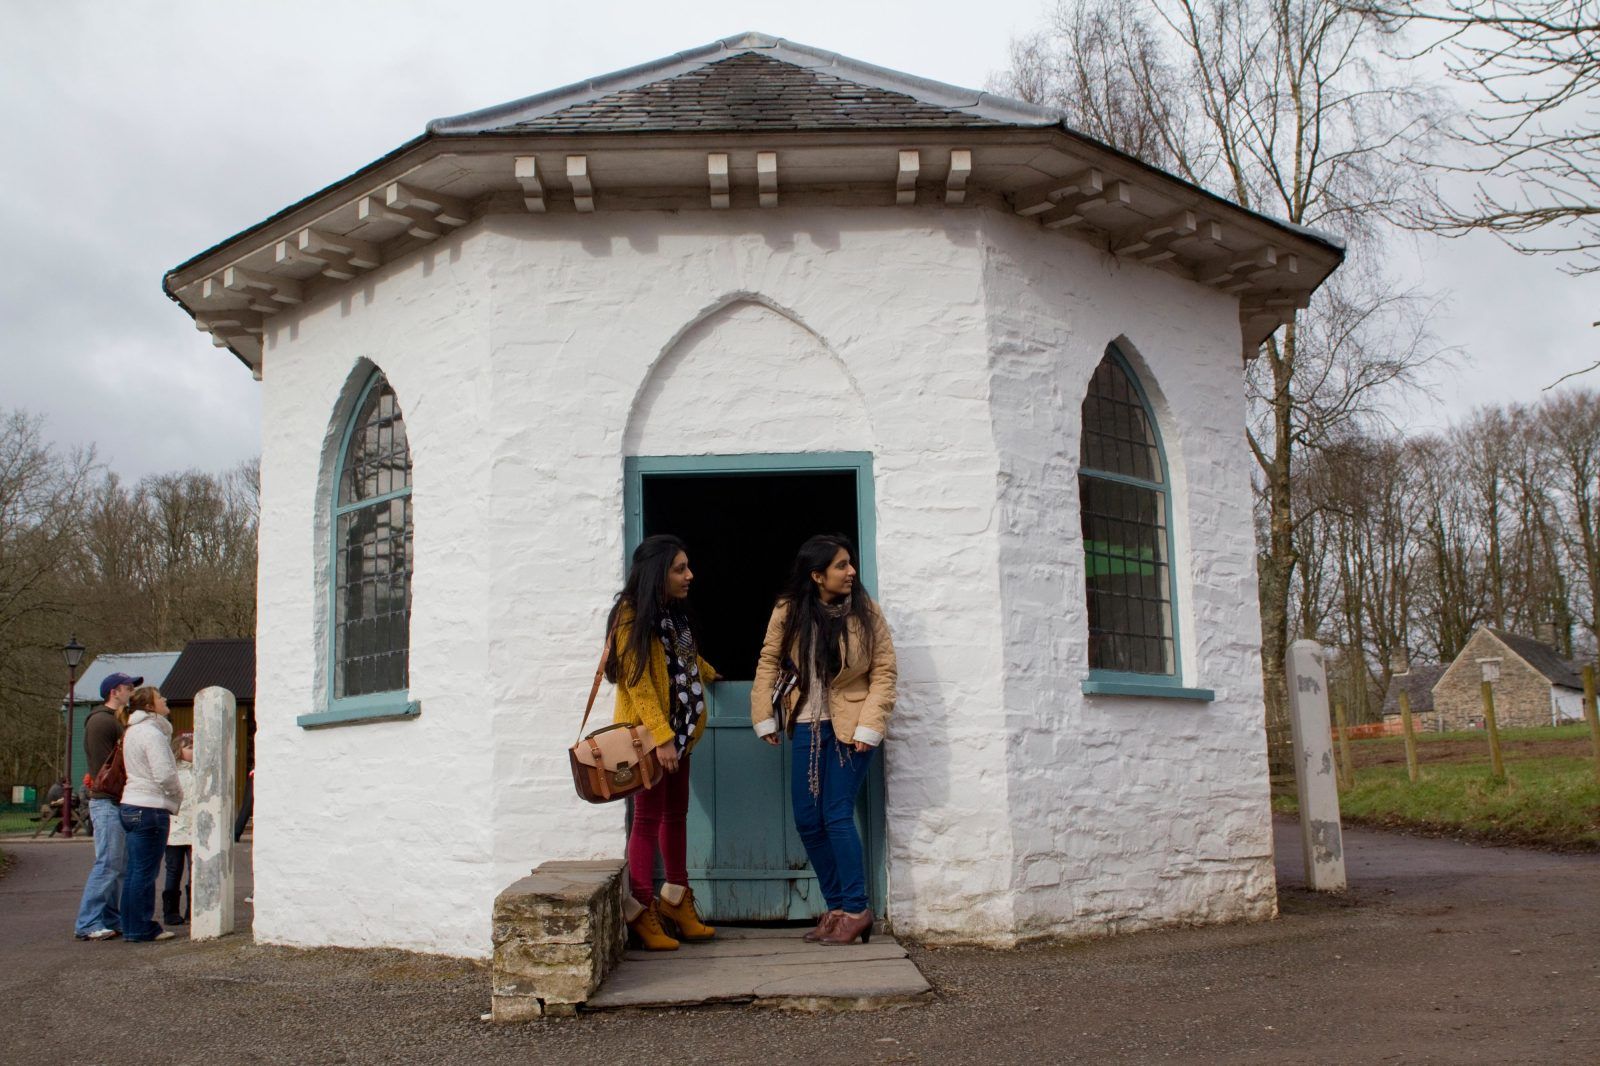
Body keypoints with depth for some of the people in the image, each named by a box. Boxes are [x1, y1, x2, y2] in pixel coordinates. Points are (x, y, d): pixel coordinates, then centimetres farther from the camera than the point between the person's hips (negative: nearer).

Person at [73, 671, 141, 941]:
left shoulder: (115, 720, 21)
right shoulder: (101, 721, -10)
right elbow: (105, 767, -15)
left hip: (118, 803, 10)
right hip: (107, 802, -10)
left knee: (120, 866, 11)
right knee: (107, 865, -9)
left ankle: (112, 920, 15)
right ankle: (87, 924, -6)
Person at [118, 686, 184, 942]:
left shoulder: (132, 732, 17)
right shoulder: (152, 733, -14)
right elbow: (165, 774, -20)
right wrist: (178, 796, -4)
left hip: (131, 806, 10)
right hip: (150, 808, -10)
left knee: (136, 870, 14)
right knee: (145, 871, -4)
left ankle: (132, 926, 19)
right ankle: (140, 928, 1)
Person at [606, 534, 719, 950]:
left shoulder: (675, 613, 10)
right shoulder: (632, 617, -15)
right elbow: (638, 681, -20)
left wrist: (708, 673, 48)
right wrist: (661, 737, -24)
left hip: (678, 732, 8)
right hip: (647, 733, -8)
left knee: (676, 813, 13)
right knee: (649, 815, -4)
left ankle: (677, 901, 24)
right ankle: (640, 911, 3)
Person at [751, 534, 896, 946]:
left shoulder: (865, 611, -8)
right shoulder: (788, 611, -4)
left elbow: (884, 671, -6)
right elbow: (769, 663, 4)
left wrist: (869, 727, -13)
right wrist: (764, 718, -1)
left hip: (850, 726, -3)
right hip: (807, 726, 3)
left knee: (837, 815, -8)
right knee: (807, 820, 5)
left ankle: (856, 911, 4)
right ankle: (836, 908, 18)